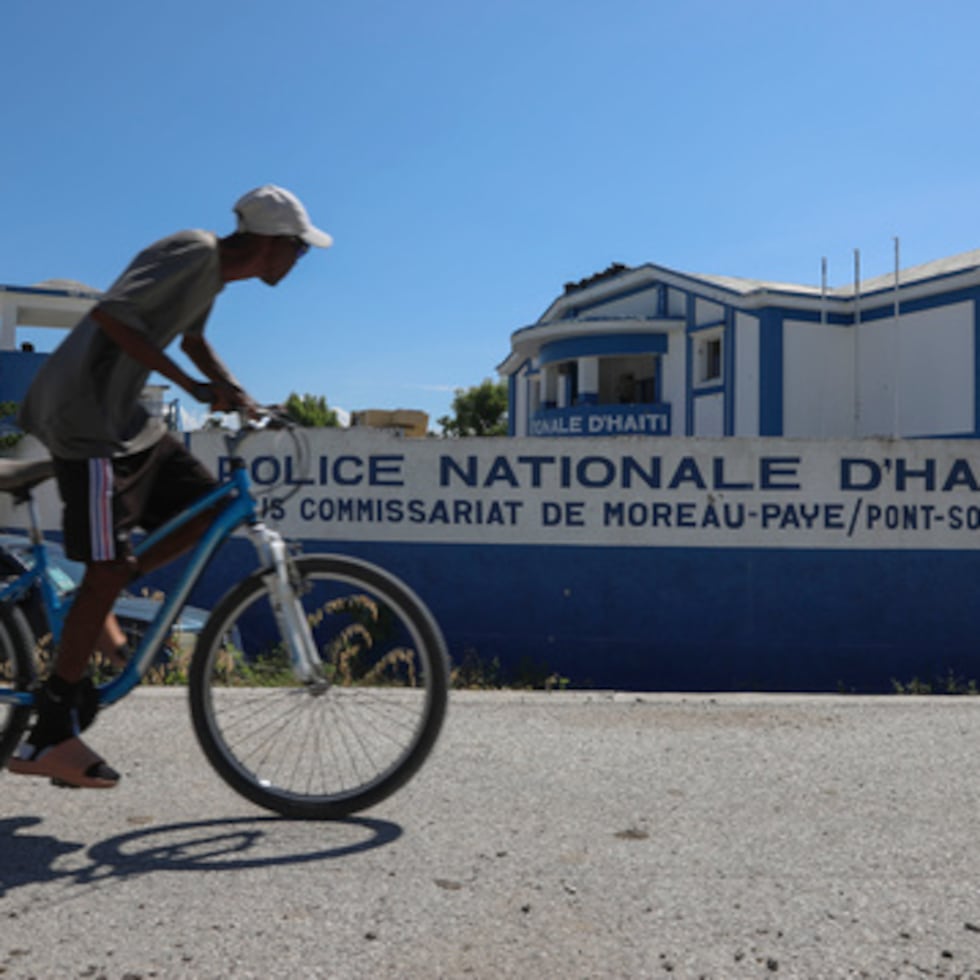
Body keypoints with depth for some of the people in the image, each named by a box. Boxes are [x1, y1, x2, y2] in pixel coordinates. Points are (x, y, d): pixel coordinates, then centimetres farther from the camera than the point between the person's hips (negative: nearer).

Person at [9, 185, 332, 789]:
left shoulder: (217, 269, 12)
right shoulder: (194, 254, -17)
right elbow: (110, 313, -29)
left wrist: (237, 395, 15)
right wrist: (195, 387, -29)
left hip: (123, 414, 10)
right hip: (83, 414, -10)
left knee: (209, 510, 5)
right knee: (109, 568, -11)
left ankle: (93, 609, 14)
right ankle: (49, 737, -2)